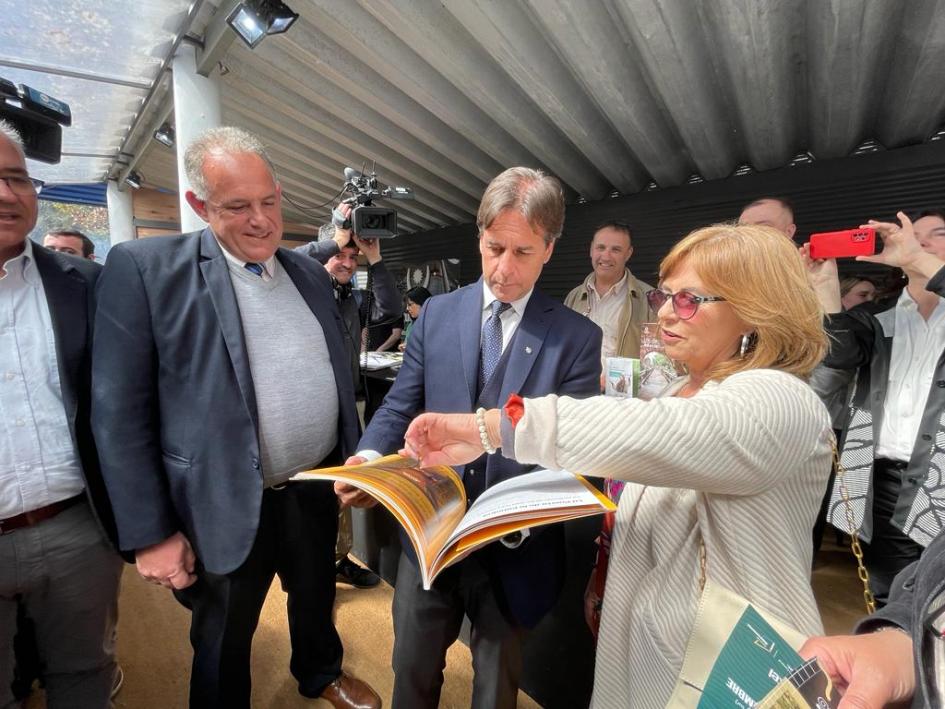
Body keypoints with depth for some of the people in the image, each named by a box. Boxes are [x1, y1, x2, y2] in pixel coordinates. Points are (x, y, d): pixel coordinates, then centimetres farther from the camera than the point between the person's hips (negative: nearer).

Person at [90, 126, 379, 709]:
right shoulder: (145, 268, -12)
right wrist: (151, 533, -11)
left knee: (317, 601, 28)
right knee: (224, 646, 20)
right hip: (226, 511, -4)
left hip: (317, 492, 5)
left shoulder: (311, 274, 4)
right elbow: (121, 413, -12)